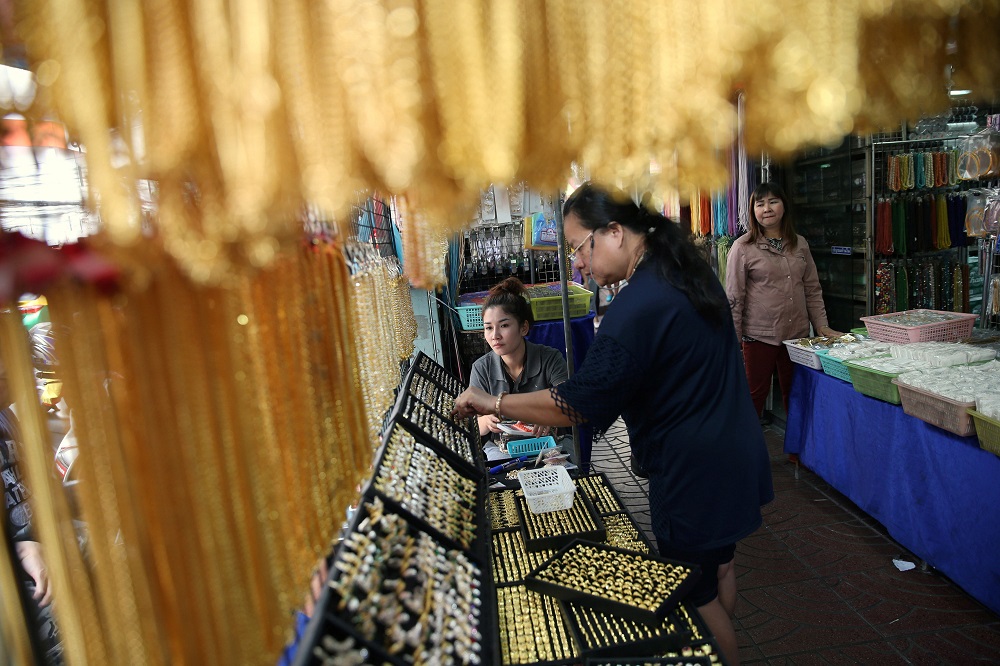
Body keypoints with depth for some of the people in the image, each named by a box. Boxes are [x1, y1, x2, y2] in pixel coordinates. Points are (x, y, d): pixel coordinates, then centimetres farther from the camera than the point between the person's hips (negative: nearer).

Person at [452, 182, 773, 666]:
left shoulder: (637, 307, -27)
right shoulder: (689, 272, 3)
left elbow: (579, 403, -26)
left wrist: (493, 404, -16)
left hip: (693, 474, -10)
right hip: (735, 458, 10)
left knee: (697, 597, 10)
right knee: (719, 565, 28)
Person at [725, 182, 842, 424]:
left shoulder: (800, 244, 9)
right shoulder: (743, 247, -6)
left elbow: (813, 289, 13)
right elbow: (734, 298, -7)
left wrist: (822, 326, 5)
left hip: (797, 333, 4)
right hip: (759, 335, -4)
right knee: (756, 394, 4)